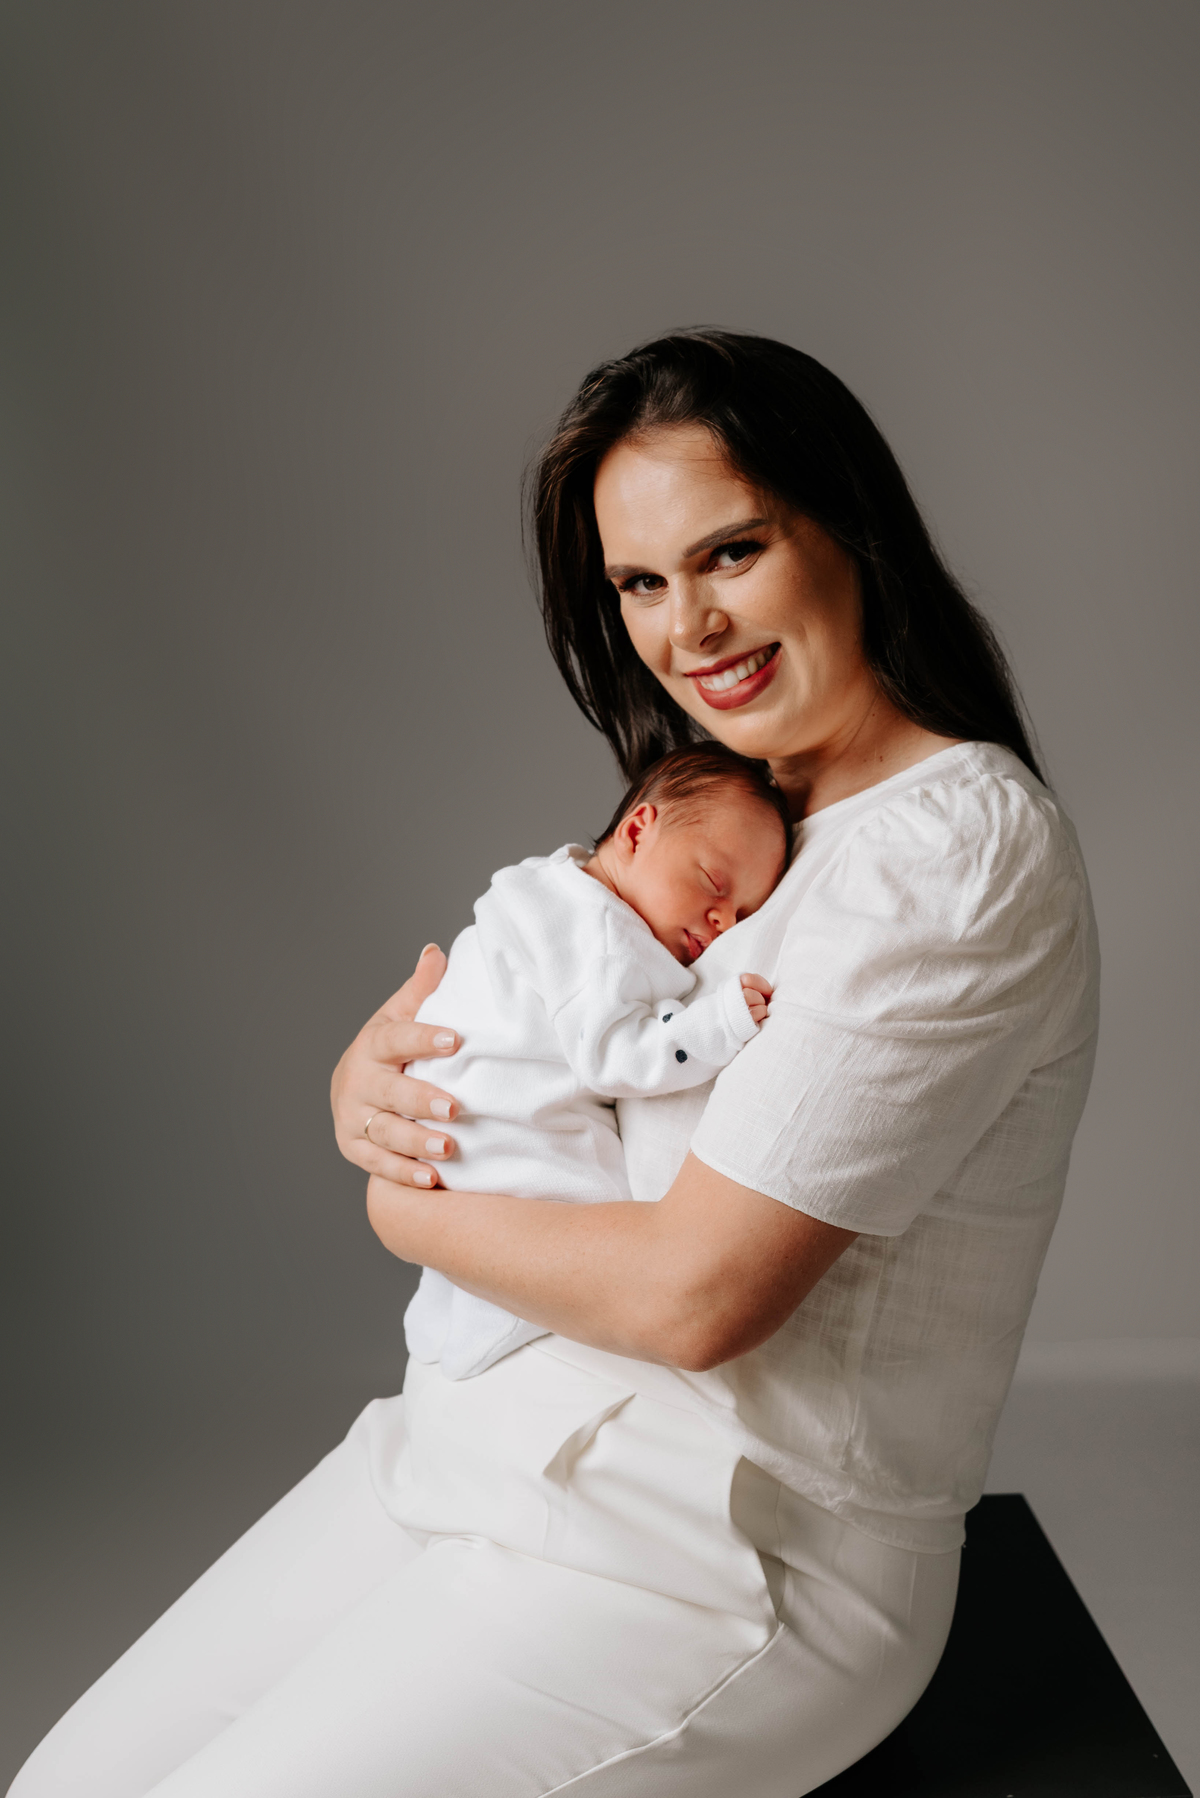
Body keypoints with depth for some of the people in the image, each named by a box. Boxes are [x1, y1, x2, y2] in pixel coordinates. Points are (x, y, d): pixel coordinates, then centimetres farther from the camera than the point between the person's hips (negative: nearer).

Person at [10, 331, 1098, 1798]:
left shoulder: (956, 848, -18)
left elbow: (696, 1290, -23)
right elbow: (474, 1009, 15)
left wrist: (409, 1215, -6)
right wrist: (371, 1080, -9)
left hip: (728, 1547, -7)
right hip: (499, 1438, 8)